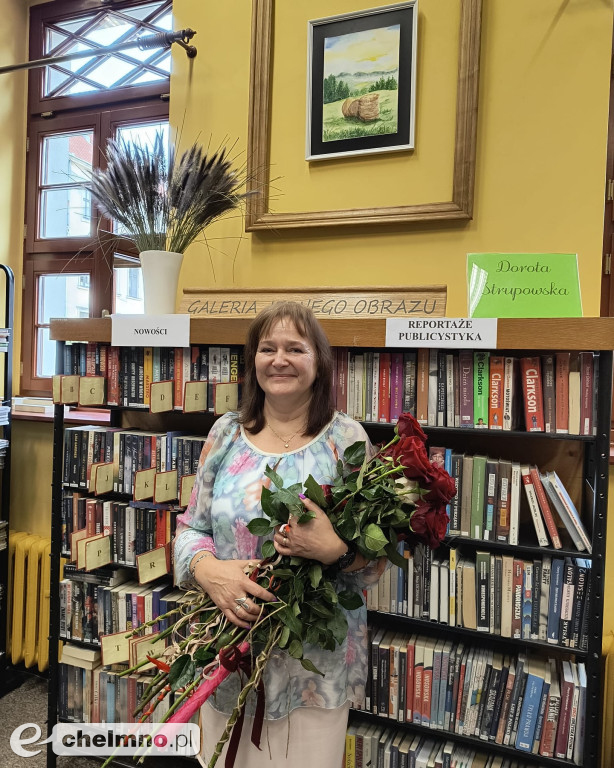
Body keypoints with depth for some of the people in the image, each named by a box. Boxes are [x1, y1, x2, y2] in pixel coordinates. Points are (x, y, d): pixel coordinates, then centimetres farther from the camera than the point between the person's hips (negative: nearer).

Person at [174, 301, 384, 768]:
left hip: (315, 664, -3)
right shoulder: (227, 432, 1)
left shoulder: (346, 438, -8)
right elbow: (190, 528, 5)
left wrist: (334, 551, -27)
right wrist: (209, 571, -16)